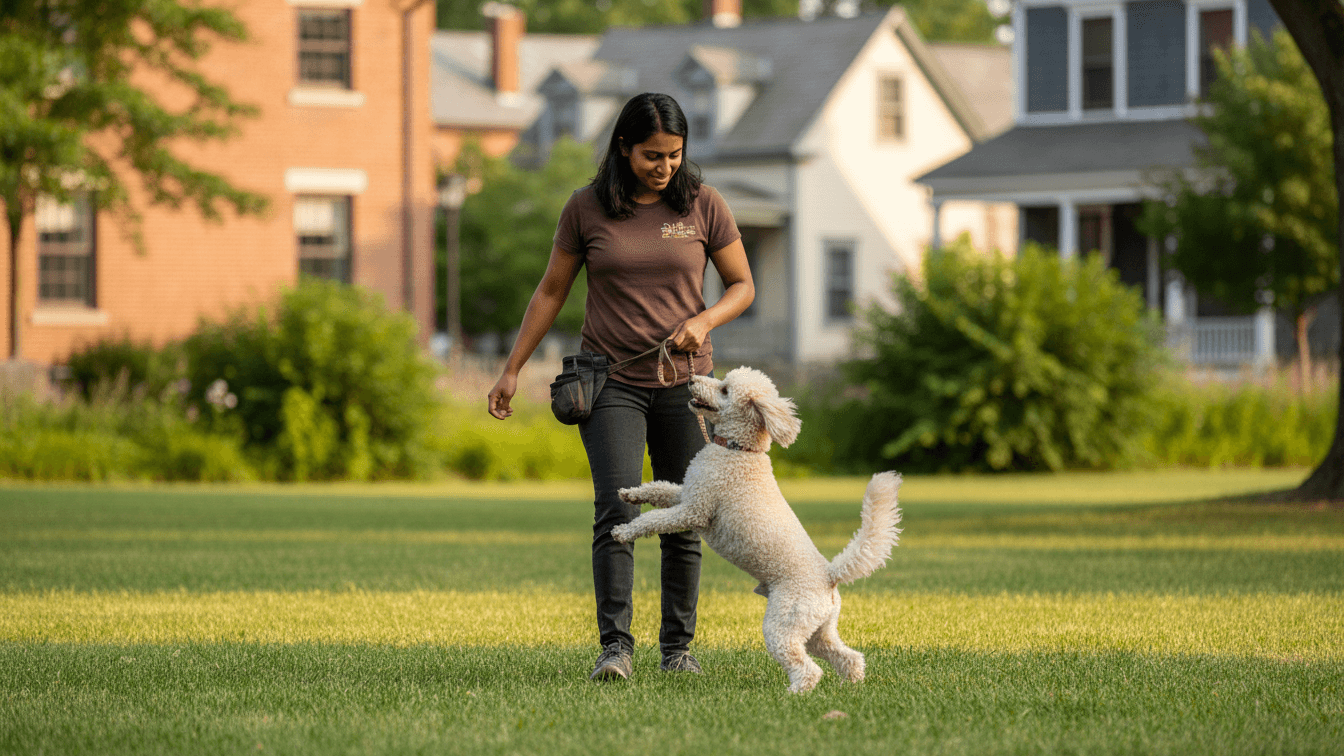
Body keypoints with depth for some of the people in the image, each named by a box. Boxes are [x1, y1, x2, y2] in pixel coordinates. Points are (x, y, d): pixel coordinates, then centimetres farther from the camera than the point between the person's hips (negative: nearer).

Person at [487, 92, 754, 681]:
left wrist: (703, 321, -14)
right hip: (612, 382, -1)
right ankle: (615, 645, -19)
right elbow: (551, 291, 8)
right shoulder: (587, 208, -1)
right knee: (617, 511, -16)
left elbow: (742, 286, 7)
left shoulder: (703, 205, 0)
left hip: (684, 381, 1)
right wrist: (512, 370, 7)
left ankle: (678, 646, 13)